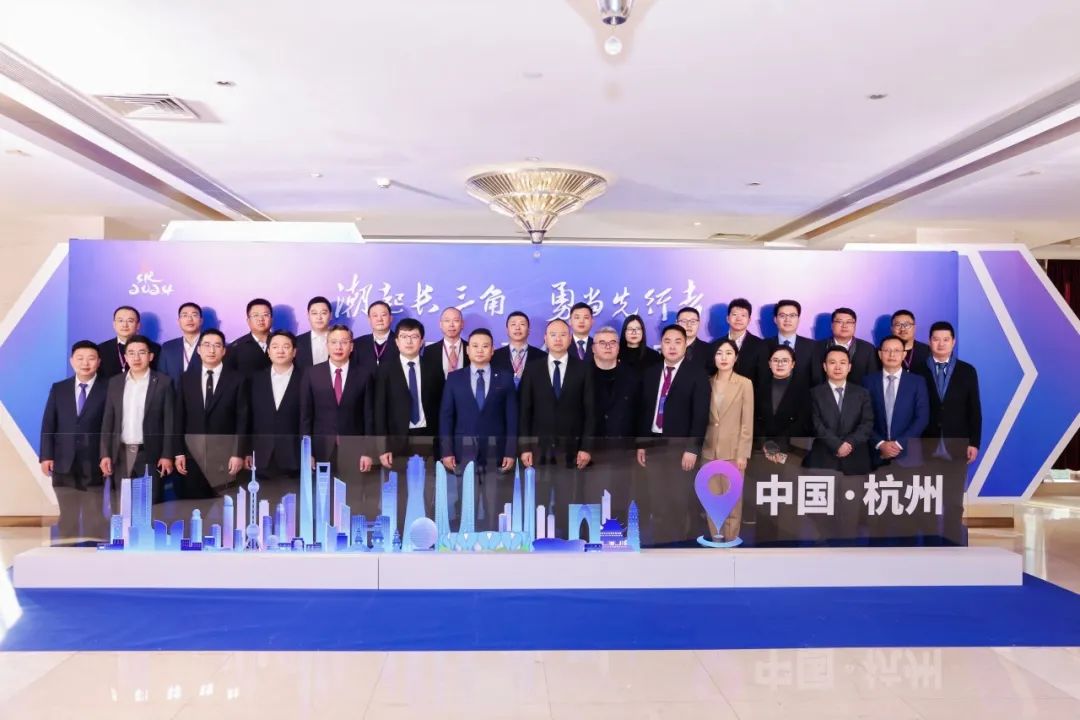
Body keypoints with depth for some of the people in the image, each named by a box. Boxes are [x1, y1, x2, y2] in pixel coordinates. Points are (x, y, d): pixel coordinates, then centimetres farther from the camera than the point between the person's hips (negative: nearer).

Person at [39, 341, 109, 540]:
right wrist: (46, 456, -2)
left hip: (93, 463, -3)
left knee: (94, 518, 3)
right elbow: (48, 424, 7)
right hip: (63, 463, 3)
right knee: (67, 517, 12)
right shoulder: (58, 388, 10)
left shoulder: (109, 388, -2)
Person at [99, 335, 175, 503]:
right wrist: (105, 454, 1)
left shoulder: (164, 382, -2)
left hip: (150, 454, -3)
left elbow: (169, 421, -4)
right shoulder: (115, 382, 8)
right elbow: (108, 421, 9)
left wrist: (167, 455, -9)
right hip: (121, 454, 3)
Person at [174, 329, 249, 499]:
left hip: (225, 456, -2)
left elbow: (242, 419, -2)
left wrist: (238, 453, -8)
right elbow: (179, 418, 9)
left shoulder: (237, 379, 1)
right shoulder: (187, 379, 9)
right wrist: (179, 452, 2)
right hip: (192, 456, 2)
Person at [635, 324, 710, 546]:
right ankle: (657, 542, 16)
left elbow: (701, 414, -10)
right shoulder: (650, 373, 10)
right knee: (654, 501, 6)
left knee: (679, 503, 2)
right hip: (654, 444, 4)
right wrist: (641, 444, 8)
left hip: (680, 446, -4)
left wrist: (692, 449, -15)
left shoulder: (697, 374, -4)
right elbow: (643, 410, 12)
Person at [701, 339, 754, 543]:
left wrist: (743, 454, -10)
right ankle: (716, 539, 18)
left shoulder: (745, 384, -4)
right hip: (709, 450, 3)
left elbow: (747, 423, -5)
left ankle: (731, 541, 12)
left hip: (733, 450, -3)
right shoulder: (708, 383, 6)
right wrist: (699, 446, 3)